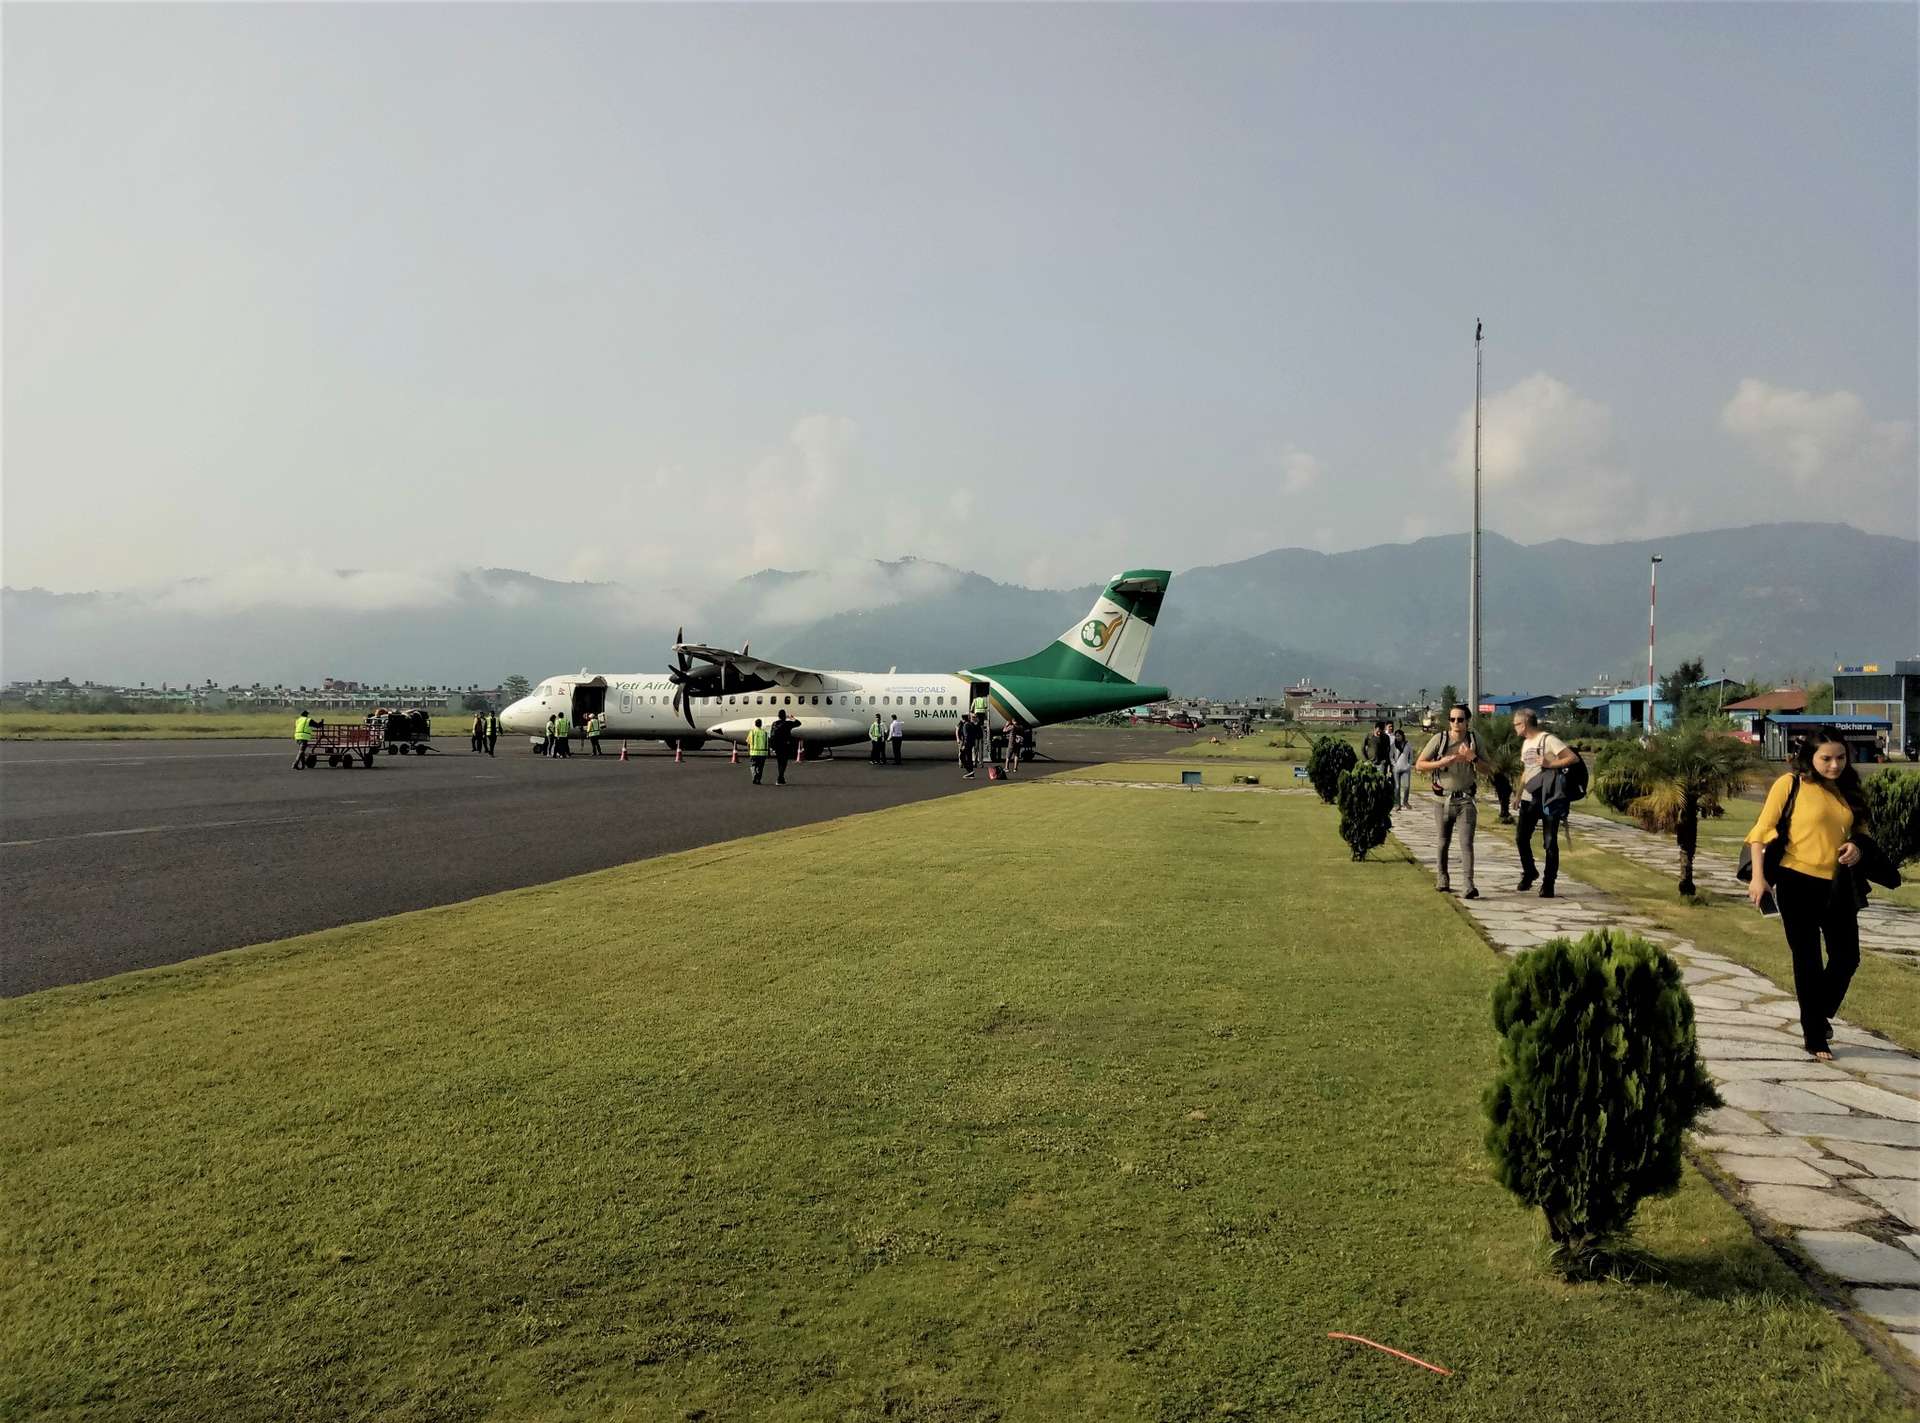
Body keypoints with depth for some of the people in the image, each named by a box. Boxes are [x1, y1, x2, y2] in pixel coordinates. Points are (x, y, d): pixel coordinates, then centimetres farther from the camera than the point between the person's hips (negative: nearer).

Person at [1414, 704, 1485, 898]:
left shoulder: (1474, 740, 2)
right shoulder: (1439, 739, -3)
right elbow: (1419, 765, -4)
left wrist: (1472, 758, -15)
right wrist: (1442, 762, -19)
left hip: (1465, 800, 0)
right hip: (1443, 800, 1)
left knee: (1466, 843, -12)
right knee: (1444, 843, 13)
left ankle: (1470, 885, -18)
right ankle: (1443, 880, 29)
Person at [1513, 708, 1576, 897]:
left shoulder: (1548, 739, -10)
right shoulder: (1525, 743, 14)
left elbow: (1573, 758, -17)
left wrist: (1549, 764, -22)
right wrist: (1519, 794, 18)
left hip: (1549, 799, -7)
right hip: (1529, 799, 7)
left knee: (1550, 842, -1)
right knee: (1521, 838, 3)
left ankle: (1548, 883, 6)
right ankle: (1528, 874, 22)